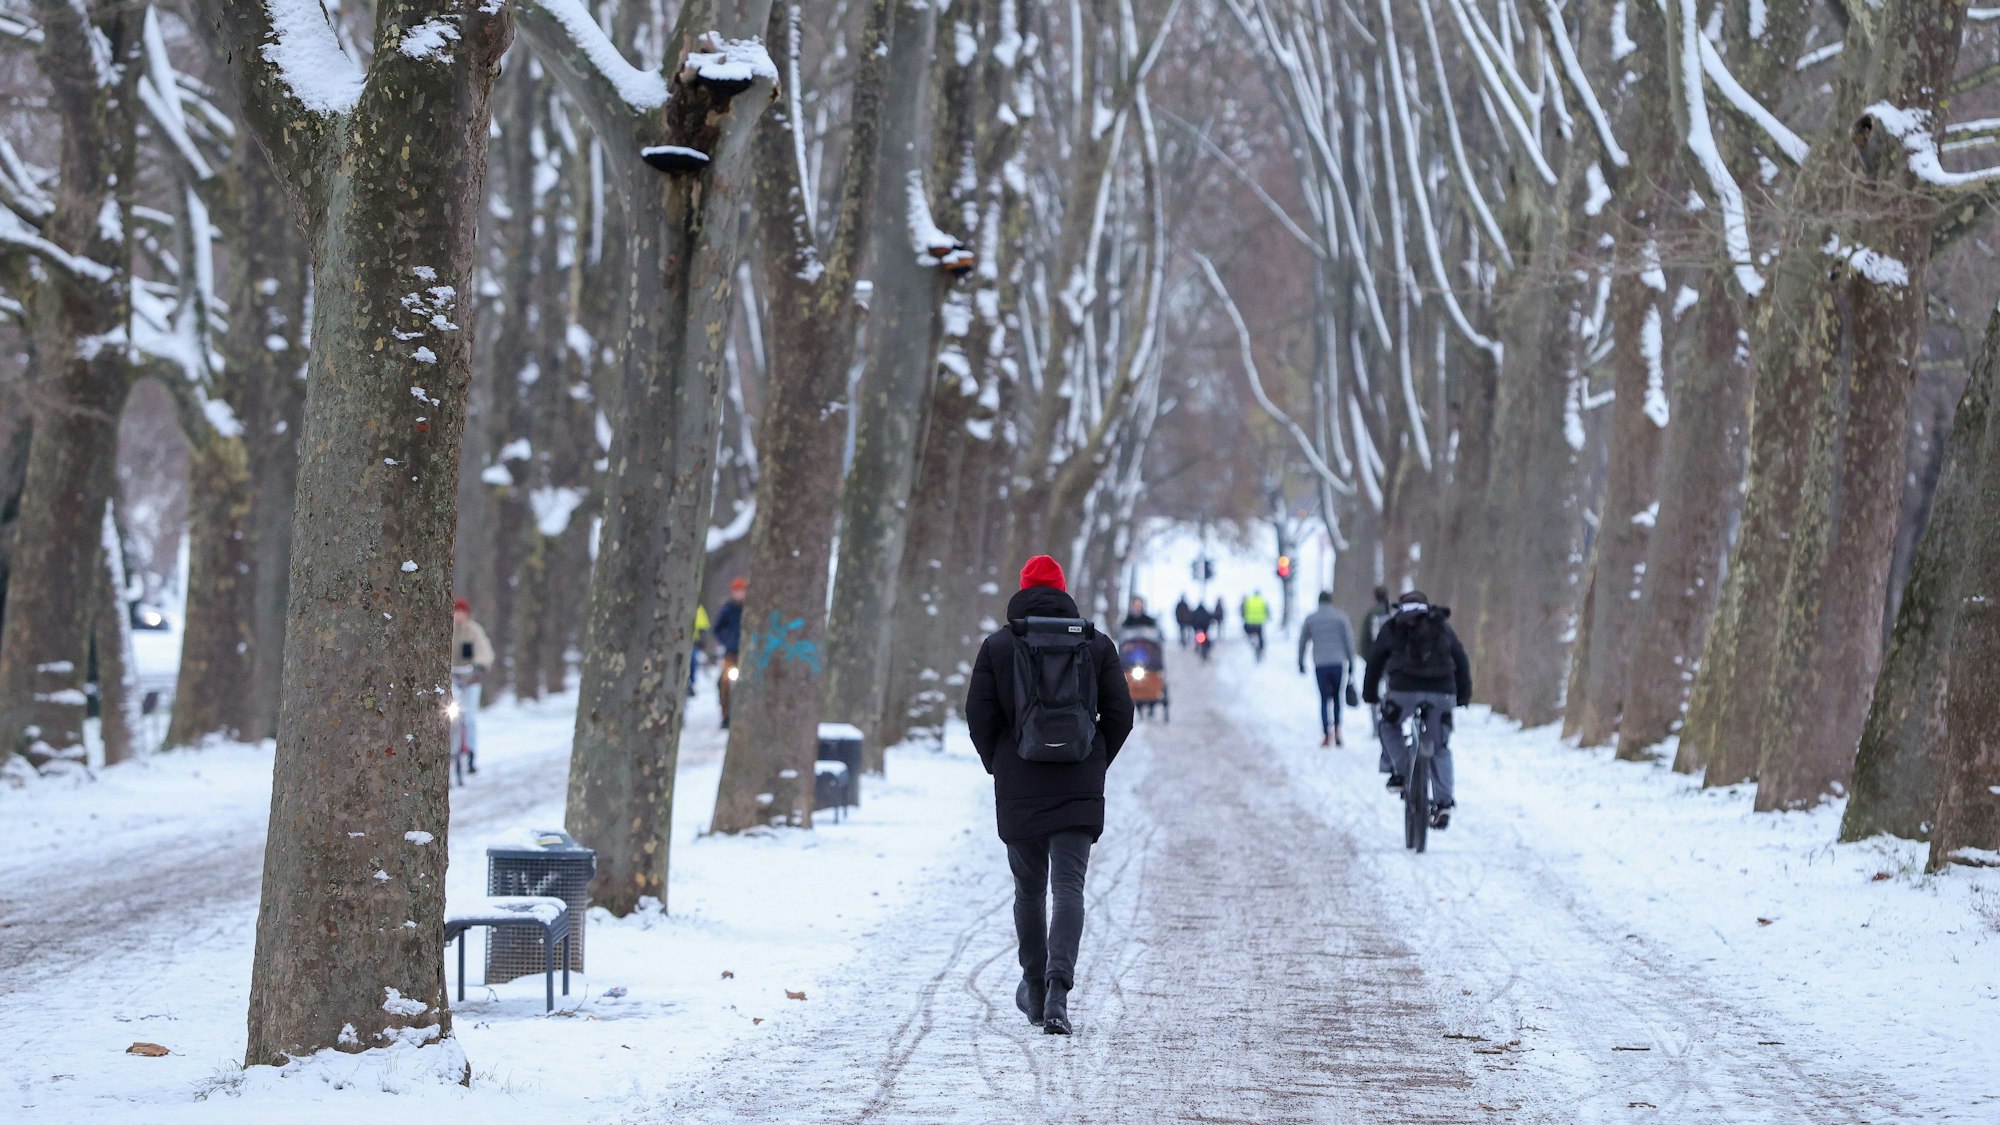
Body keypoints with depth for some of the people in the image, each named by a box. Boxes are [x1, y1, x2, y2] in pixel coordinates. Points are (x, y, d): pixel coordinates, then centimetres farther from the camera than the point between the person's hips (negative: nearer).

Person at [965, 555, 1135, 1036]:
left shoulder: (998, 645, -1)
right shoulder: (1097, 644, 3)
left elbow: (979, 714, -5)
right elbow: (1120, 712, 1)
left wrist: (996, 764, 10)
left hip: (1019, 789, 0)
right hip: (1079, 791, 0)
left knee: (1029, 888, 15)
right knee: (1069, 887, -3)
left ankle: (1034, 988, 25)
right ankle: (1058, 986, -22)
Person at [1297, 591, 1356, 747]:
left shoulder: (1310, 620, 7)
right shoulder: (1340, 617, 3)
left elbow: (1302, 643, 12)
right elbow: (1349, 640, 0)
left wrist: (1301, 664, 22)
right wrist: (1351, 662, 4)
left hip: (1320, 665, 0)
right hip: (1338, 662, 0)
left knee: (1325, 699, 5)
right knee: (1337, 696, 14)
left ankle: (1326, 734, -5)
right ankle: (1337, 730, 1)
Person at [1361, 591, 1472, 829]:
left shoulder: (1391, 627, 18)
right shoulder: (1442, 626, 23)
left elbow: (1375, 660, 20)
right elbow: (1462, 661, 24)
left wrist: (1370, 693, 30)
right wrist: (1464, 694, 33)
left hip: (1404, 689, -2)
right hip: (1441, 692, 2)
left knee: (1389, 725, 26)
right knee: (1440, 749, 14)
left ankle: (1399, 771, 8)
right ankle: (1443, 803, 3)